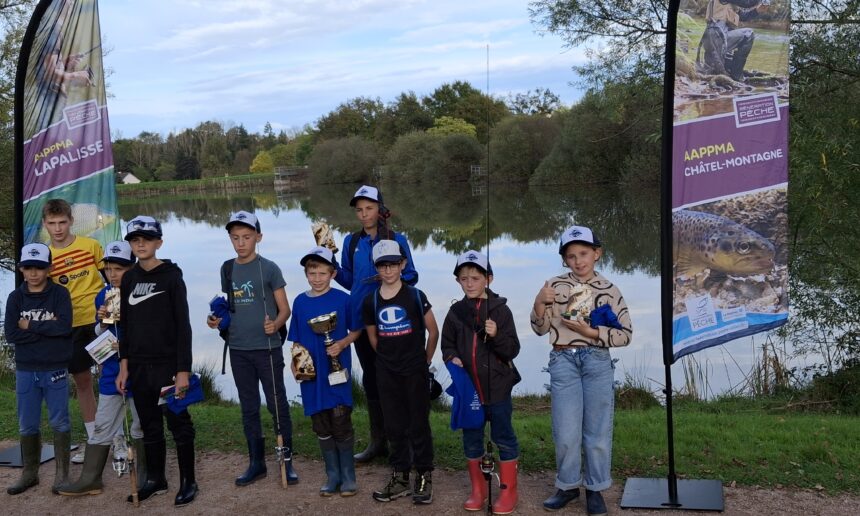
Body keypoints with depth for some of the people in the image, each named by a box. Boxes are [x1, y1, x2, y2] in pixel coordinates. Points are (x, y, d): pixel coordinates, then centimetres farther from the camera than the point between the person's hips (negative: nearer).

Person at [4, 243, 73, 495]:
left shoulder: (60, 294, -3)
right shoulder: (15, 297, 4)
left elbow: (65, 327, -17)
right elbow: (11, 334, -7)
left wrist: (30, 326, -10)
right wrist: (46, 328, -13)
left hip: (55, 369, -3)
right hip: (25, 370, 3)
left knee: (59, 422, 3)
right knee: (27, 425, 9)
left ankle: (62, 472, 13)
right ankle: (30, 472, 22)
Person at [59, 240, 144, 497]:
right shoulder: (102, 296, 6)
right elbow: (99, 336, 11)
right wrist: (103, 321, -10)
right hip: (111, 371, 5)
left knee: (141, 425, 8)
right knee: (102, 425, 9)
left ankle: (144, 476, 21)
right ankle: (90, 478, 15)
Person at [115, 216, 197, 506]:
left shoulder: (171, 277, -6)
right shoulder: (129, 279, 9)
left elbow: (183, 326, -9)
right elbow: (125, 325, 13)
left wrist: (183, 370, -15)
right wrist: (124, 366, 8)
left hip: (167, 365, -5)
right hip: (139, 366, 5)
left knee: (178, 424, 3)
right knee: (149, 426, 13)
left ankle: (188, 482, 13)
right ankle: (155, 479, 25)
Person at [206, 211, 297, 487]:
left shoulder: (269, 268, -6)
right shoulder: (227, 269, 9)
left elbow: (285, 309, -5)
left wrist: (275, 324, -25)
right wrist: (218, 321, -2)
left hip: (267, 348, -5)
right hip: (238, 350, 5)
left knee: (277, 404, 0)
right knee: (249, 407, 12)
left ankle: (287, 461, 11)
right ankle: (257, 462, 23)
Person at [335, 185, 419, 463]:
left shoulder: (397, 240, -1)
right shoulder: (351, 241, 8)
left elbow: (411, 276, -1)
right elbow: (349, 280, 12)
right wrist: (334, 270, -6)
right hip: (361, 317, 4)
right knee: (370, 377, 11)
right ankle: (377, 440, 21)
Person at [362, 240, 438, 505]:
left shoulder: (415, 296, -6)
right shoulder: (371, 301, 2)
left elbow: (433, 332, 0)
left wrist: (424, 361, 7)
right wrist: (389, 359, 13)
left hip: (415, 372, -3)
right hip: (387, 374, 3)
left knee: (418, 425, 1)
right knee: (394, 426, 10)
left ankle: (424, 477, 12)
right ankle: (399, 477, 20)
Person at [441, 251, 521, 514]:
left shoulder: (500, 310, -7)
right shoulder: (456, 312, 2)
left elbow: (513, 350, -7)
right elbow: (447, 344, 12)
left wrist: (496, 335, -25)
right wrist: (452, 358, -9)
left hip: (497, 386, -3)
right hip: (467, 387, 3)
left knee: (504, 437, 6)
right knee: (471, 439, 13)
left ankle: (508, 490, 20)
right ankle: (478, 489, 28)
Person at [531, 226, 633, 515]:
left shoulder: (609, 290, 1)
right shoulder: (555, 286, 3)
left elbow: (626, 334, 0)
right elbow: (541, 329, 5)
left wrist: (591, 332, -12)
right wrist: (539, 303, -13)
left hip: (597, 362, 0)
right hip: (563, 362, 0)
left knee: (597, 430, 6)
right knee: (566, 432, 2)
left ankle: (595, 489, 20)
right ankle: (568, 486, 21)